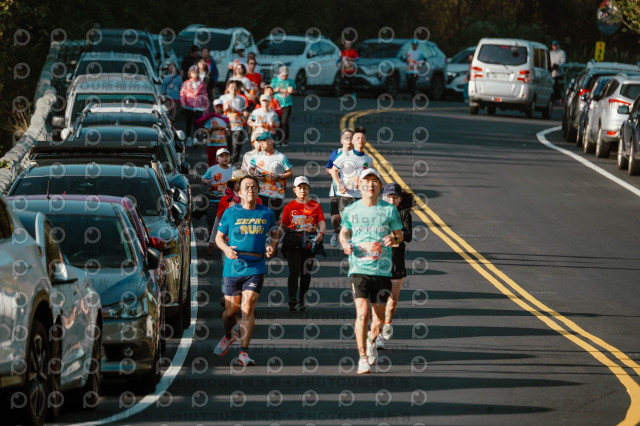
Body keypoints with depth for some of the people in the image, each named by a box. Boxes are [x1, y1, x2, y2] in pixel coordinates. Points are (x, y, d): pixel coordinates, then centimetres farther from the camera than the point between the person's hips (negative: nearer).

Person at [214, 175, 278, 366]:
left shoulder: (267, 213, 5)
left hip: (255, 269, -1)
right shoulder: (230, 213, 1)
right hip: (233, 269, 1)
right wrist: (226, 249, -10)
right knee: (231, 311, 8)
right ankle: (228, 336, 42)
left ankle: (244, 353, -10)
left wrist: (272, 247, -1)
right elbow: (219, 237, 11)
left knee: (248, 309, -13)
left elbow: (274, 233, 21)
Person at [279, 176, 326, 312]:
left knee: (306, 273, 5)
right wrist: (281, 234, -5)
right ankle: (292, 299, -28)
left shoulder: (315, 206, 11)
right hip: (292, 244, -1)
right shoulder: (289, 206, 12)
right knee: (294, 271, -16)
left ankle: (302, 300, 17)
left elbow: (322, 223, 2)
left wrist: (321, 233, -18)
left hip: (309, 243, 1)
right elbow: (282, 226, 13)